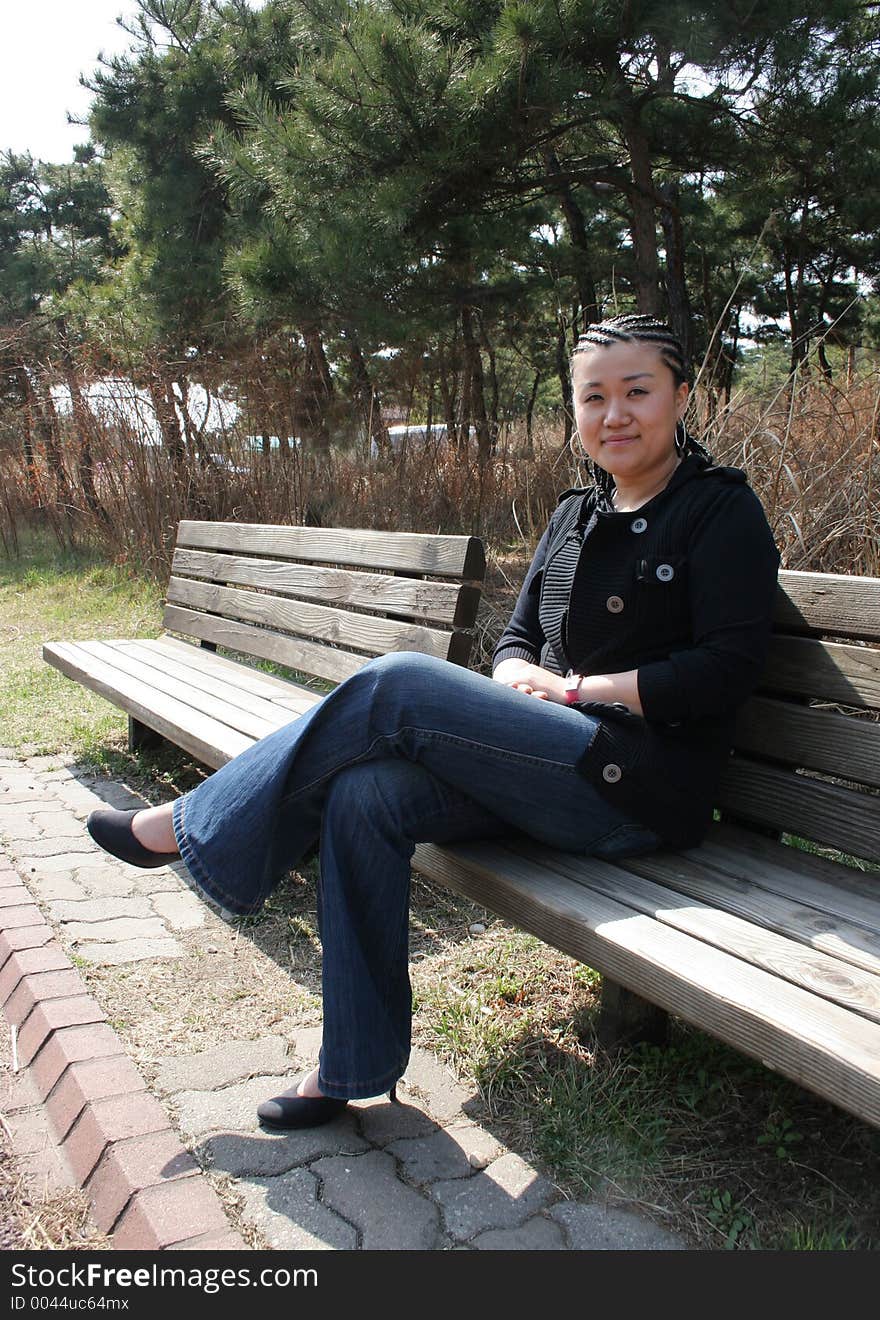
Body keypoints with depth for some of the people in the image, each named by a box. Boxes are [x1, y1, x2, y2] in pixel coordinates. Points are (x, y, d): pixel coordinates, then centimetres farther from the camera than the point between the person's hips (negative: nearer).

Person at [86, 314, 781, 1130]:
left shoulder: (721, 510, -1)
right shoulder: (575, 513, 18)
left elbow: (723, 670, -11)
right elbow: (516, 638, 19)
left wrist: (578, 687, -10)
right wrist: (522, 681, -5)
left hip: (641, 789, -6)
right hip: (549, 769, 6)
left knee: (396, 686, -22)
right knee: (363, 794, -21)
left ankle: (196, 826, -4)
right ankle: (352, 1065, -8)